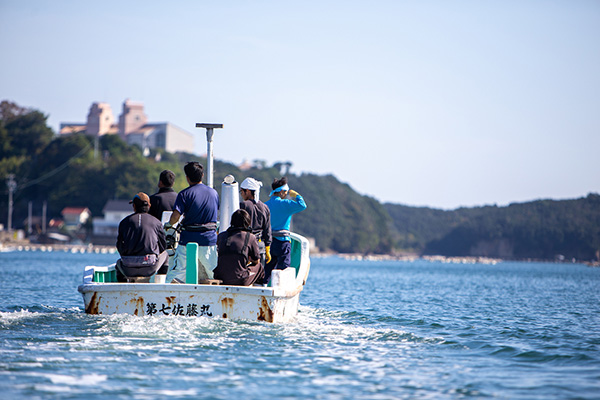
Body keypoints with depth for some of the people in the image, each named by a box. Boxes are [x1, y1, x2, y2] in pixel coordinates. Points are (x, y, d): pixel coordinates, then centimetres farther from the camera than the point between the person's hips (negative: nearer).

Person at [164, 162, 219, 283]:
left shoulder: (184, 194, -6)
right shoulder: (214, 193, 10)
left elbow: (176, 215, -16)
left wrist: (168, 224, 5)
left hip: (189, 240, -3)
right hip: (210, 239, 3)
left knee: (174, 275, 0)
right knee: (214, 276, 9)